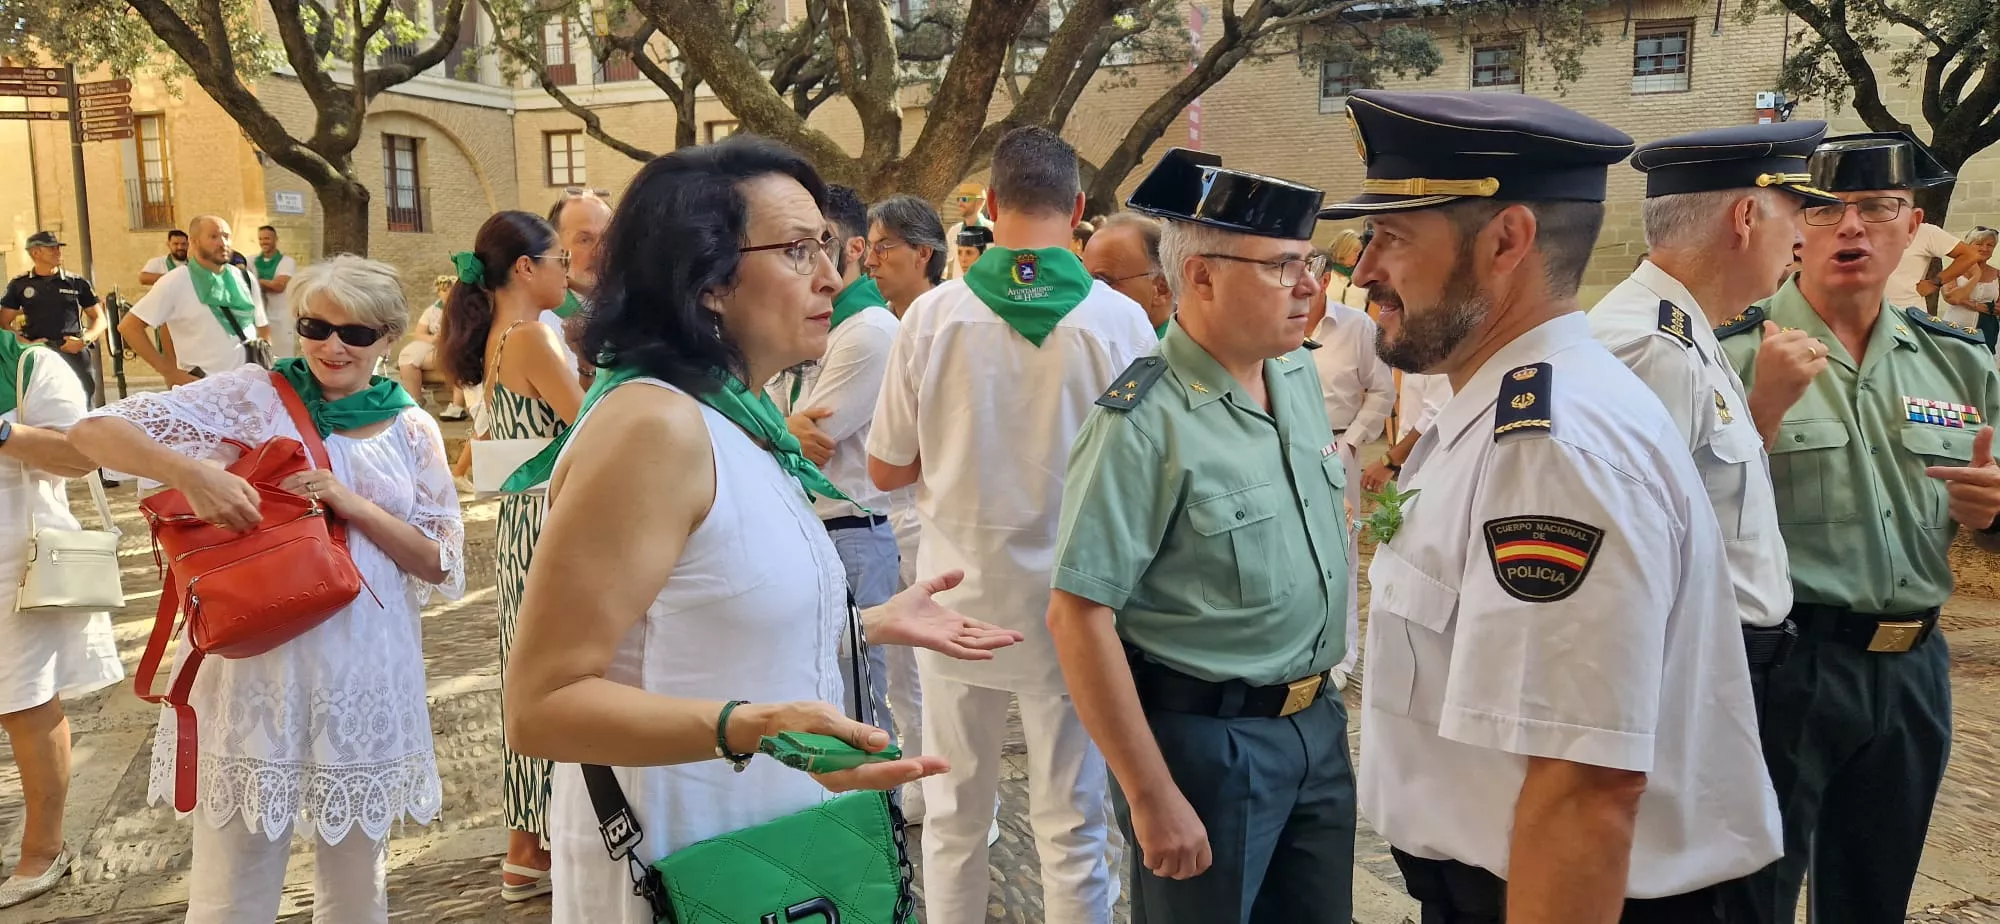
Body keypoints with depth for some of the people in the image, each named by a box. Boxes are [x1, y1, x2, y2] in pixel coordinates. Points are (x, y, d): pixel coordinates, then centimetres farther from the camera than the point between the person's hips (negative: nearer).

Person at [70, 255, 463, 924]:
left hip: (363, 679, 2)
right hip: (255, 667, -2)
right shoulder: (254, 396, -3)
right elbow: (96, 431, -8)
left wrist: (355, 506, -15)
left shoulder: (412, 430, 4)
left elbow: (442, 566, 1)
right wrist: (191, 472, -27)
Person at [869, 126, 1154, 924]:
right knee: (1071, 827, 12)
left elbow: (886, 469, -1)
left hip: (961, 599, 1)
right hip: (1071, 608, -1)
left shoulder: (934, 314, -9)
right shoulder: (1119, 321, -12)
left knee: (953, 820, 17)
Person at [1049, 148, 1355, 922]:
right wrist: (1152, 798, -18)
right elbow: (1079, 616, -22)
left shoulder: (1301, 374, 3)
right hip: (1206, 740, -7)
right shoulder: (1144, 423, -21)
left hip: (1317, 724, 7)